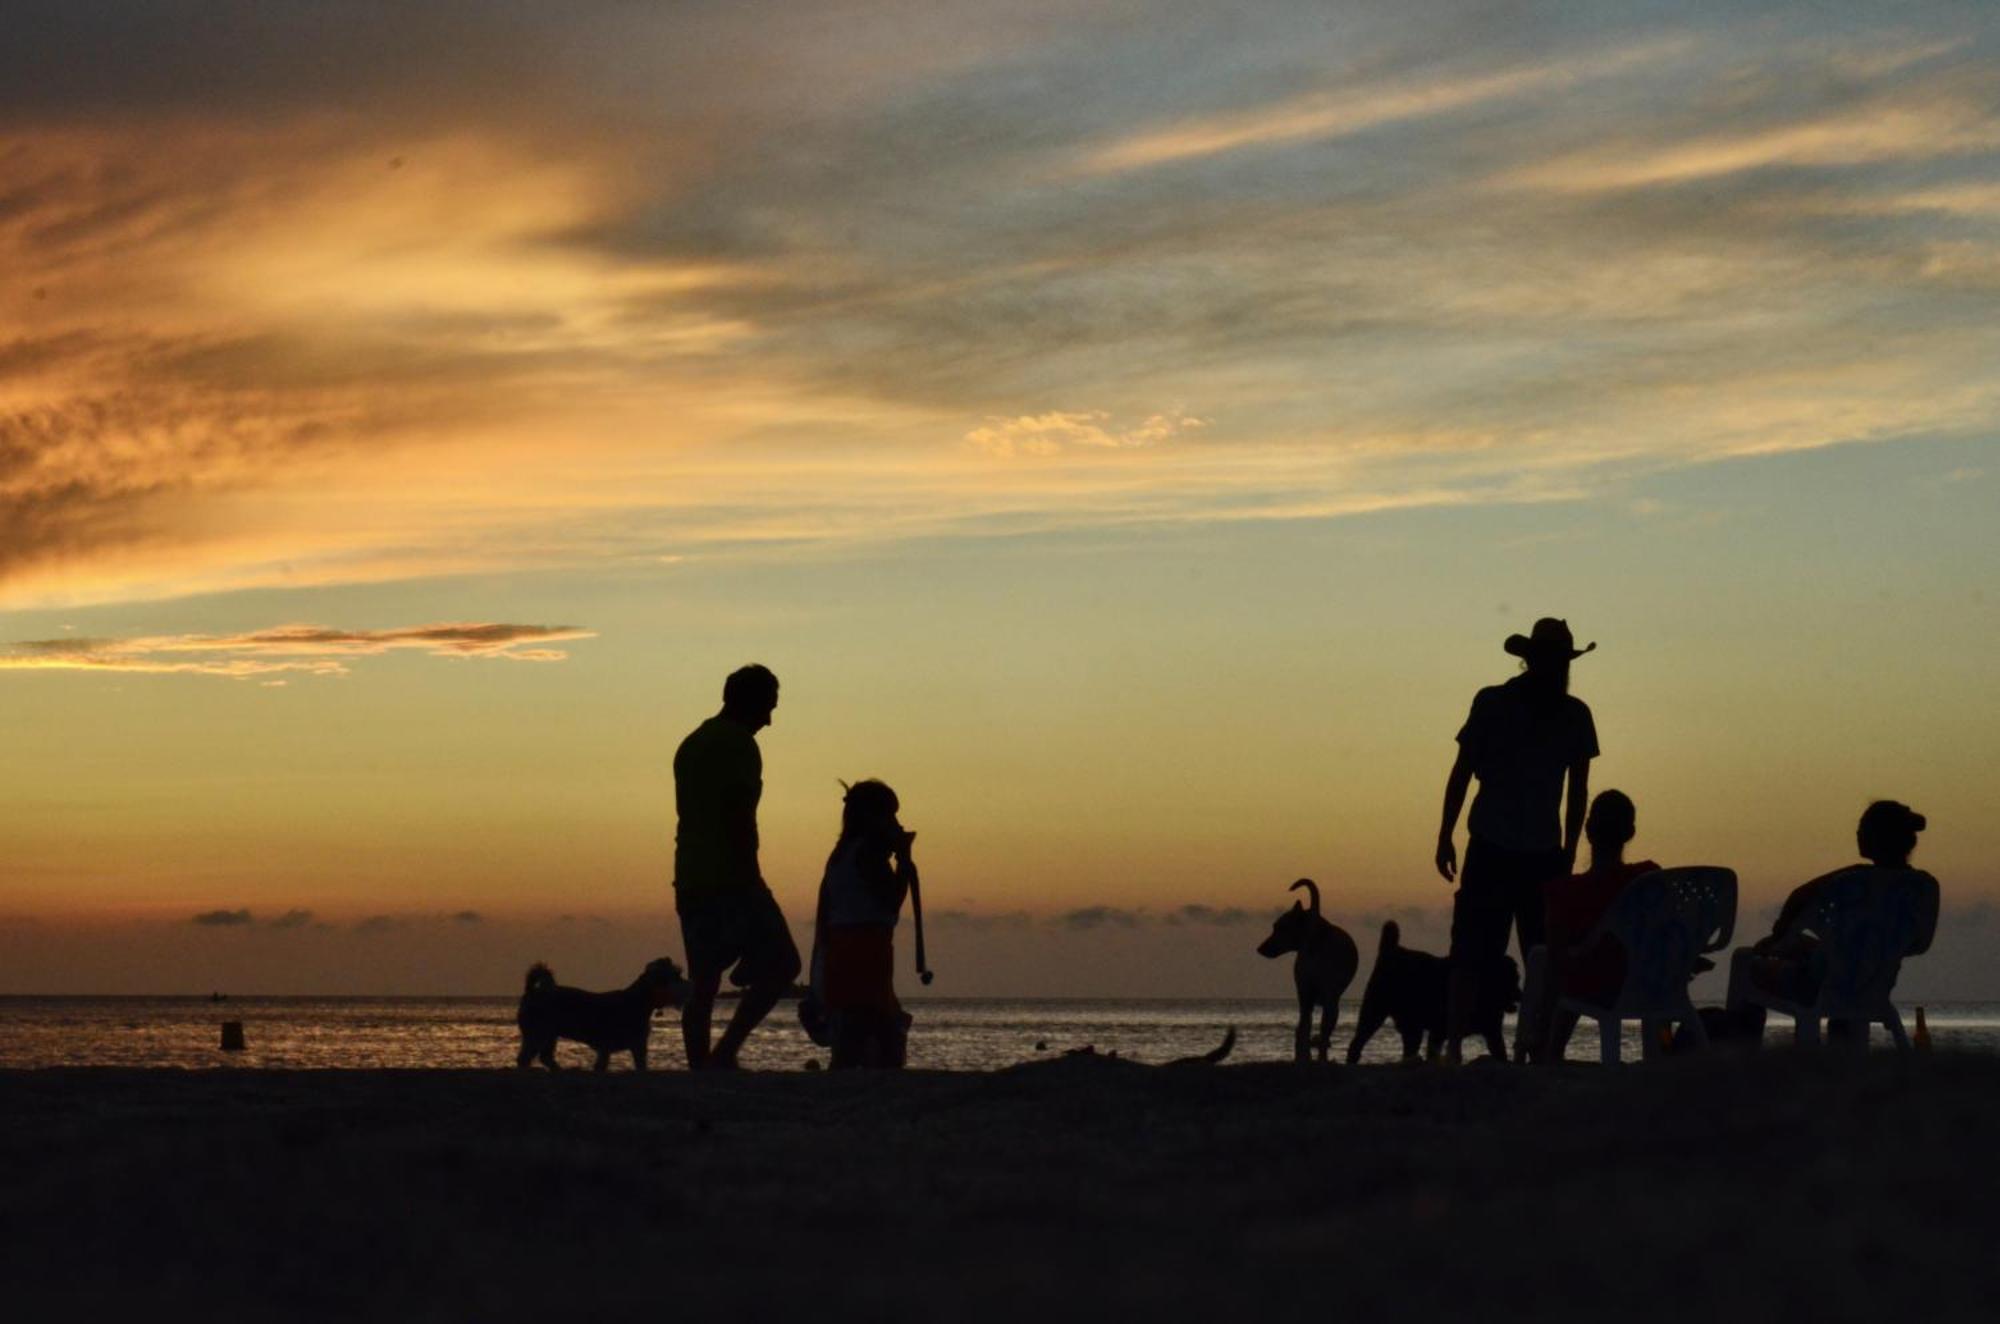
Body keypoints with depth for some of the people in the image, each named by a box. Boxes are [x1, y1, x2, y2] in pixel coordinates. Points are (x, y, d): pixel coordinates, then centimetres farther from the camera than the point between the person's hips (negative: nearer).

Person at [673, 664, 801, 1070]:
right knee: (780, 965, -2)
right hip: (731, 879, -9)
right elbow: (739, 816, -17)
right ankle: (725, 1052, -13)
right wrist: (751, 881, -18)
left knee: (703, 984, 7)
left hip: (690, 881, 9)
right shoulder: (739, 744, -9)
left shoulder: (690, 746, 19)